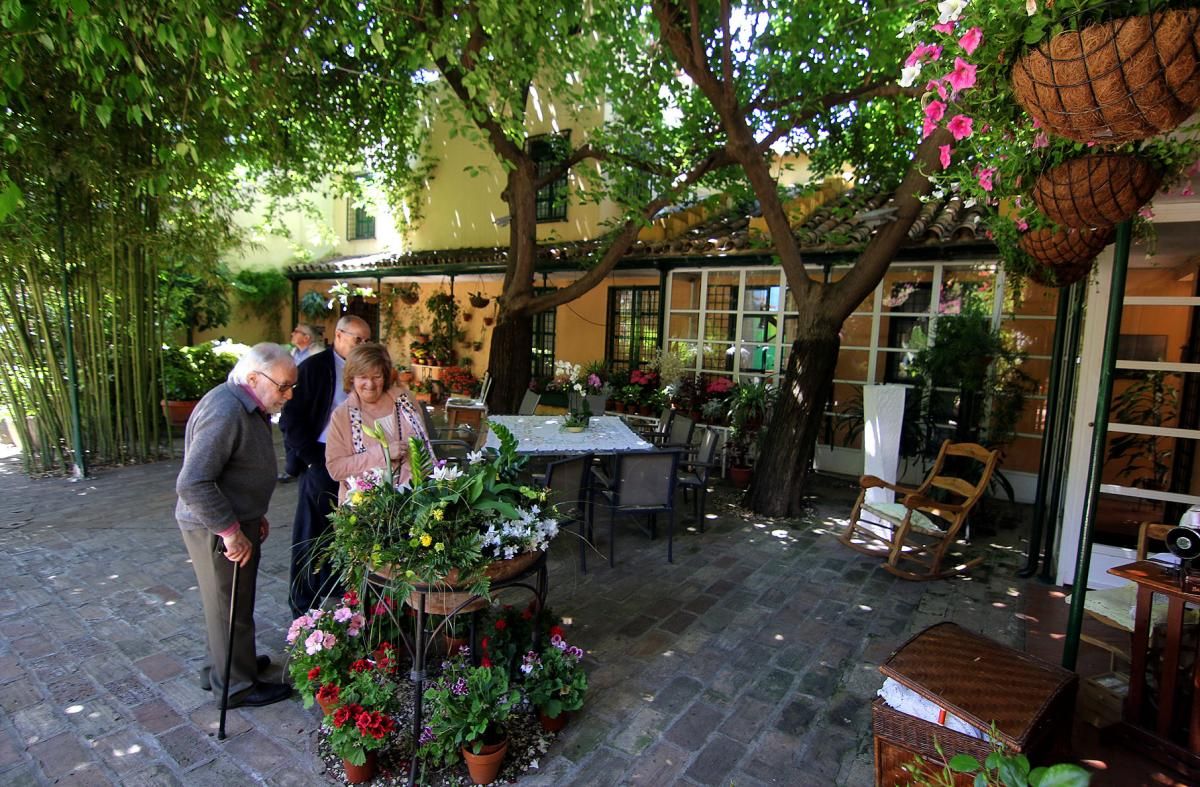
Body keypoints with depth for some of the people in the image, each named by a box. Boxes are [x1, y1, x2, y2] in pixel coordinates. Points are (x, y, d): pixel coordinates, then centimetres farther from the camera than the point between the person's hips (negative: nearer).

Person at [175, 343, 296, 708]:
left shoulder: (249, 407, 7)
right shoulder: (225, 413, -27)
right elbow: (192, 484, -31)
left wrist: (255, 515, 17)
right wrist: (231, 531, -25)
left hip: (236, 522, 10)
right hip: (216, 529, -10)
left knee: (229, 604, 24)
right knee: (230, 608, 7)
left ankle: (224, 665, 43)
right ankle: (237, 686, 24)